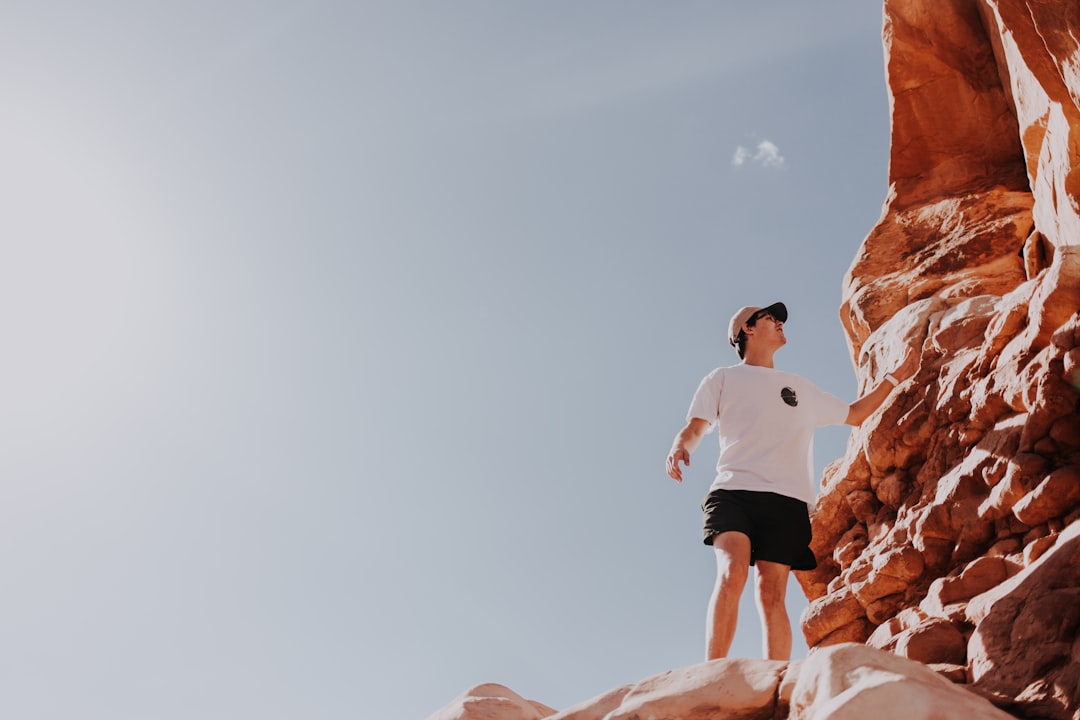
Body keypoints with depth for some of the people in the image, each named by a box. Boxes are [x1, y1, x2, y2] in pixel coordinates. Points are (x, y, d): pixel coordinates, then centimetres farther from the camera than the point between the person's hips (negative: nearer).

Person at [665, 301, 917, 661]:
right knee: (732, 573, -25)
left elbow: (854, 414, 40)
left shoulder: (801, 388, 31)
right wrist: (679, 447, -15)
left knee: (772, 594, -10)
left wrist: (895, 377, 38)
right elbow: (695, 428, 8)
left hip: (787, 500, 3)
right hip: (733, 491, -3)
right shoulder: (722, 378, 19)